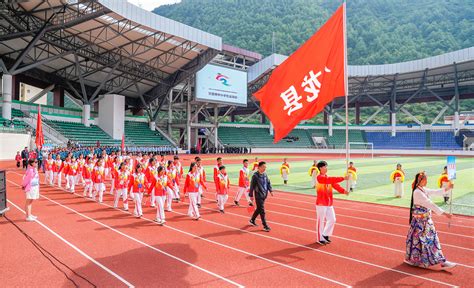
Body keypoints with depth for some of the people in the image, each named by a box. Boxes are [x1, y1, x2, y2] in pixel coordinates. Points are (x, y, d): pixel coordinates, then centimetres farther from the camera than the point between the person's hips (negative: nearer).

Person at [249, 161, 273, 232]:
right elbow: (252, 186, -10)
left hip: (264, 195, 7)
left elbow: (268, 183, 16)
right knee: (262, 210, -5)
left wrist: (270, 190, 4)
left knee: (259, 209, 18)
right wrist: (251, 195, -8)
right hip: (258, 195, -7)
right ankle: (265, 226, 1)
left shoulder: (265, 174, 6)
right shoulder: (255, 176, -14)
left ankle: (252, 220, 37)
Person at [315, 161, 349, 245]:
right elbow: (331, 180, -28)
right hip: (321, 204, -8)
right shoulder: (319, 177, -15)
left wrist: (343, 191, -17)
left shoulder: (328, 178, 11)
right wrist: (343, 178, -31)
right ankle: (320, 239, 15)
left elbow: (335, 185, -1)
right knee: (321, 221, 1)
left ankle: (325, 235, 27)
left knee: (332, 219, 9)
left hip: (329, 203, 8)